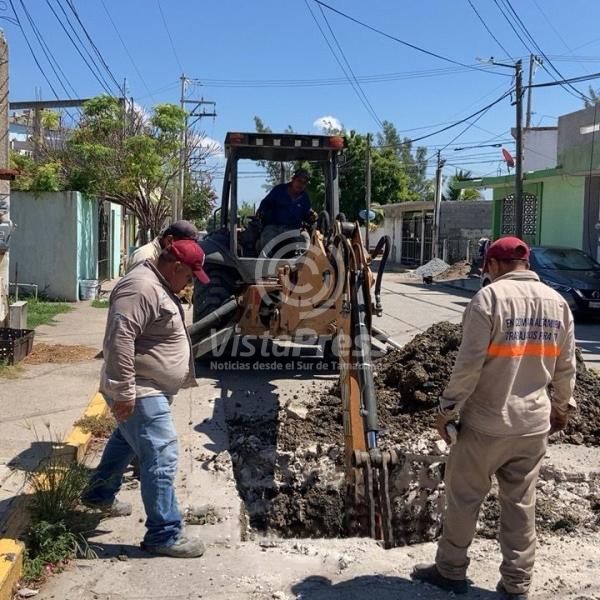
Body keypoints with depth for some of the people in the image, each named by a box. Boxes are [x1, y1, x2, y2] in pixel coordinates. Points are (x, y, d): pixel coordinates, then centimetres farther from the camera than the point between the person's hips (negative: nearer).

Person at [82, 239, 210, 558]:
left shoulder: (158, 286, 12)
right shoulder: (142, 287, -23)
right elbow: (120, 339, -30)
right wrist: (124, 392, -31)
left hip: (150, 388, 11)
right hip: (140, 392, -11)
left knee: (126, 441, 27)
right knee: (161, 458, -9)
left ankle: (99, 494, 46)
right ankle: (164, 534, -2)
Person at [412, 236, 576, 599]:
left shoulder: (489, 297, -13)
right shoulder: (558, 302, 4)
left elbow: (469, 363, -17)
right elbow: (566, 367, 9)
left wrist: (448, 408, -8)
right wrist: (563, 407, 23)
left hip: (486, 423, -5)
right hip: (534, 424, 5)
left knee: (463, 499, 11)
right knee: (521, 506, 13)